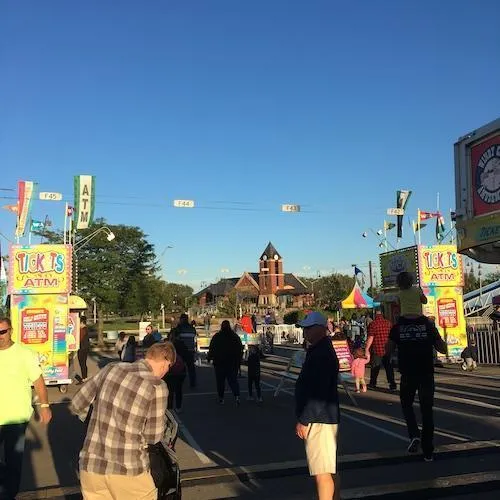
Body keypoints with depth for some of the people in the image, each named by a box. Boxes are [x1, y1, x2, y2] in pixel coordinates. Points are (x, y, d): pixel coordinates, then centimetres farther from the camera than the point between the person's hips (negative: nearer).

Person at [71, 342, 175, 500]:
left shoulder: (111, 368, -1)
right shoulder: (157, 387, -13)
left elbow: (77, 405, 9)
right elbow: (153, 437, -4)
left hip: (90, 464, 4)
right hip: (127, 470, -4)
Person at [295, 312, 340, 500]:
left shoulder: (322, 354, -19)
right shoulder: (318, 350, 14)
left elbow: (318, 393, -24)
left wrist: (304, 420, -20)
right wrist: (304, 417, 22)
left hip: (318, 420, -11)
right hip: (320, 417, 11)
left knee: (322, 472, -5)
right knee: (327, 468, 18)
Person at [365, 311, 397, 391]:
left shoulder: (372, 324, -10)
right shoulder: (388, 323, 3)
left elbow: (370, 338, -14)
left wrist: (366, 349, -8)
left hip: (376, 350, -3)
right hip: (387, 349, 3)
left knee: (375, 368, 9)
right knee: (389, 367, 8)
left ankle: (372, 384, 20)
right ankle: (392, 384, 5)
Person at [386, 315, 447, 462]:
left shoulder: (398, 327, -5)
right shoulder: (429, 325, -3)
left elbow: (388, 351, 0)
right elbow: (443, 349, 4)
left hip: (407, 375, -1)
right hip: (426, 374, 1)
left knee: (406, 404, 22)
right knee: (427, 411, 10)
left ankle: (414, 435, -1)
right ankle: (428, 452, 14)